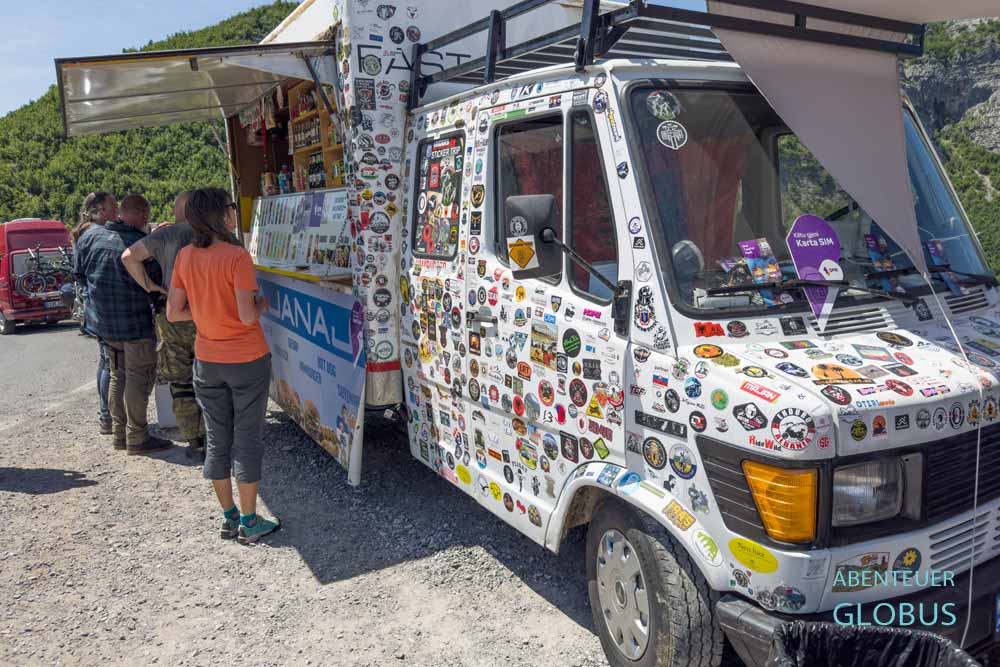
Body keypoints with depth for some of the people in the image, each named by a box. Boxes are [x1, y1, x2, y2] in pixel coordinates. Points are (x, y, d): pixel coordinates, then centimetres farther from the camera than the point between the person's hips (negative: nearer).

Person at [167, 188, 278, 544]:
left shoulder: (185, 257, 0)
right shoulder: (237, 257, -18)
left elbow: (174, 313, 2)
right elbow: (248, 316, -21)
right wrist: (261, 304, -1)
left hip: (207, 362, 5)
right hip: (247, 361, -5)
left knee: (217, 439, 14)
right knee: (247, 439, 5)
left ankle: (229, 517, 25)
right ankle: (249, 522, 14)